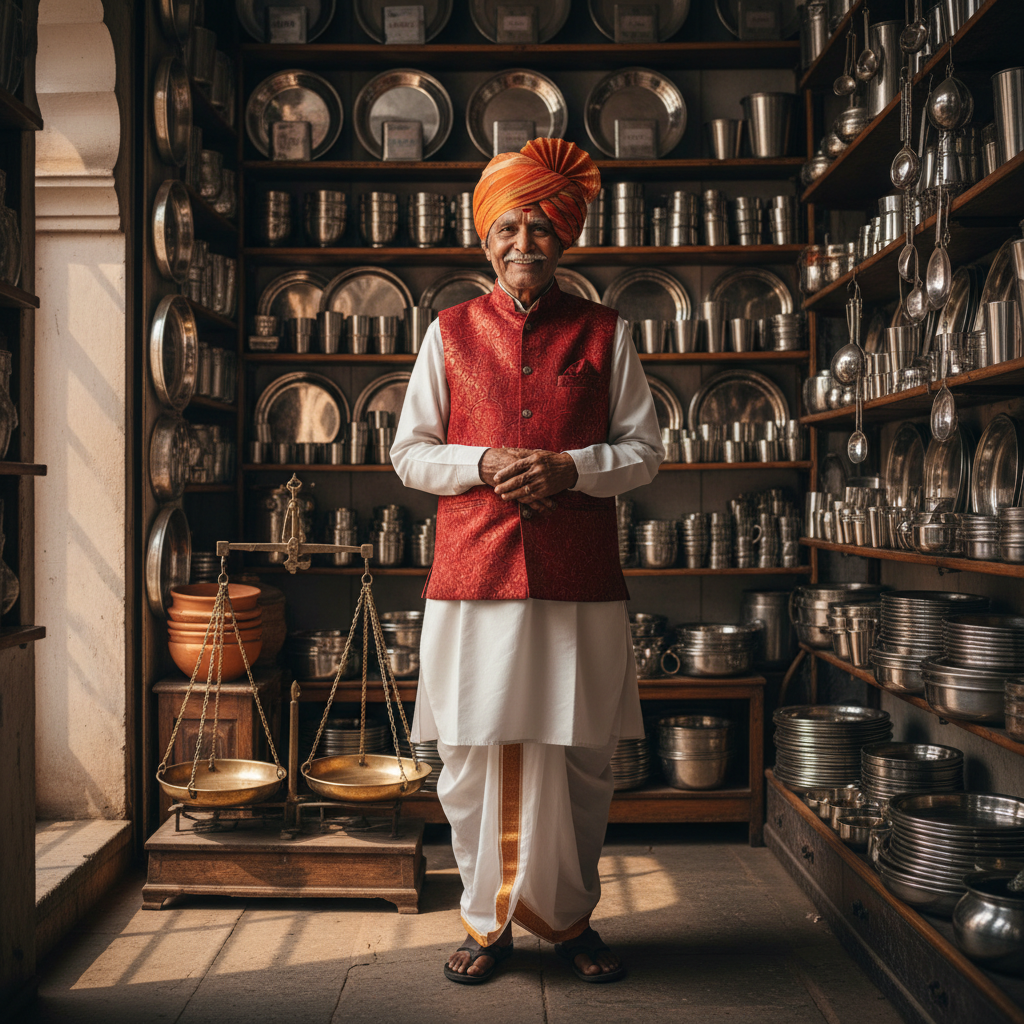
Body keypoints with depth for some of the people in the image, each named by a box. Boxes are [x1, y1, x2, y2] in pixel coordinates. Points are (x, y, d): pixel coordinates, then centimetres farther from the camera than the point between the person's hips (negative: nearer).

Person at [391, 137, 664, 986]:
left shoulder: (604, 334, 8)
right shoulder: (450, 331, 9)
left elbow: (645, 451, 6)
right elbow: (409, 452, 8)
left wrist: (570, 467, -12)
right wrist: (483, 462, -11)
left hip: (579, 582, 0)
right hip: (474, 575, 0)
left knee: (579, 761, 7)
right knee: (474, 757, 4)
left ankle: (571, 918, 27)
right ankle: (489, 921, 23)